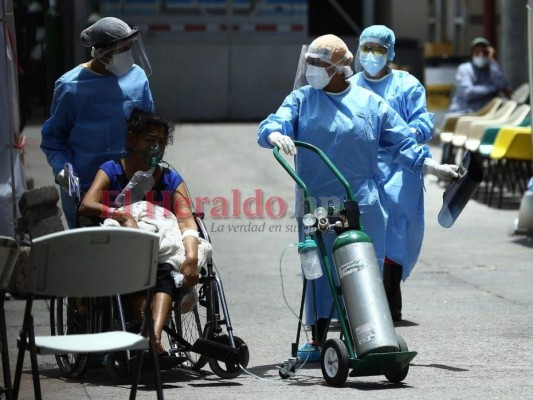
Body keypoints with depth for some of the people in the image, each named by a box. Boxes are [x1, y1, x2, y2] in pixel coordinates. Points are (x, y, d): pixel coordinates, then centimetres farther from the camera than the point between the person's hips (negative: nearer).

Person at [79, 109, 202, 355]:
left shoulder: (171, 180, 16)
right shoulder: (111, 171, 11)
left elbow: (187, 221, -1)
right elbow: (86, 206, -8)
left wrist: (191, 256, -22)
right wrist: (123, 215, -25)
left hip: (163, 249, 1)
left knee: (166, 272, -36)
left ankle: (154, 335, -58)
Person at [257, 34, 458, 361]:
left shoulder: (371, 103, 9)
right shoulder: (301, 100, 10)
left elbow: (402, 144, 14)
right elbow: (272, 125, -5)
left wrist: (435, 168, 7)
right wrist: (276, 135, -28)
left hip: (363, 204, -1)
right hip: (316, 204, 1)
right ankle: (317, 340, 11)